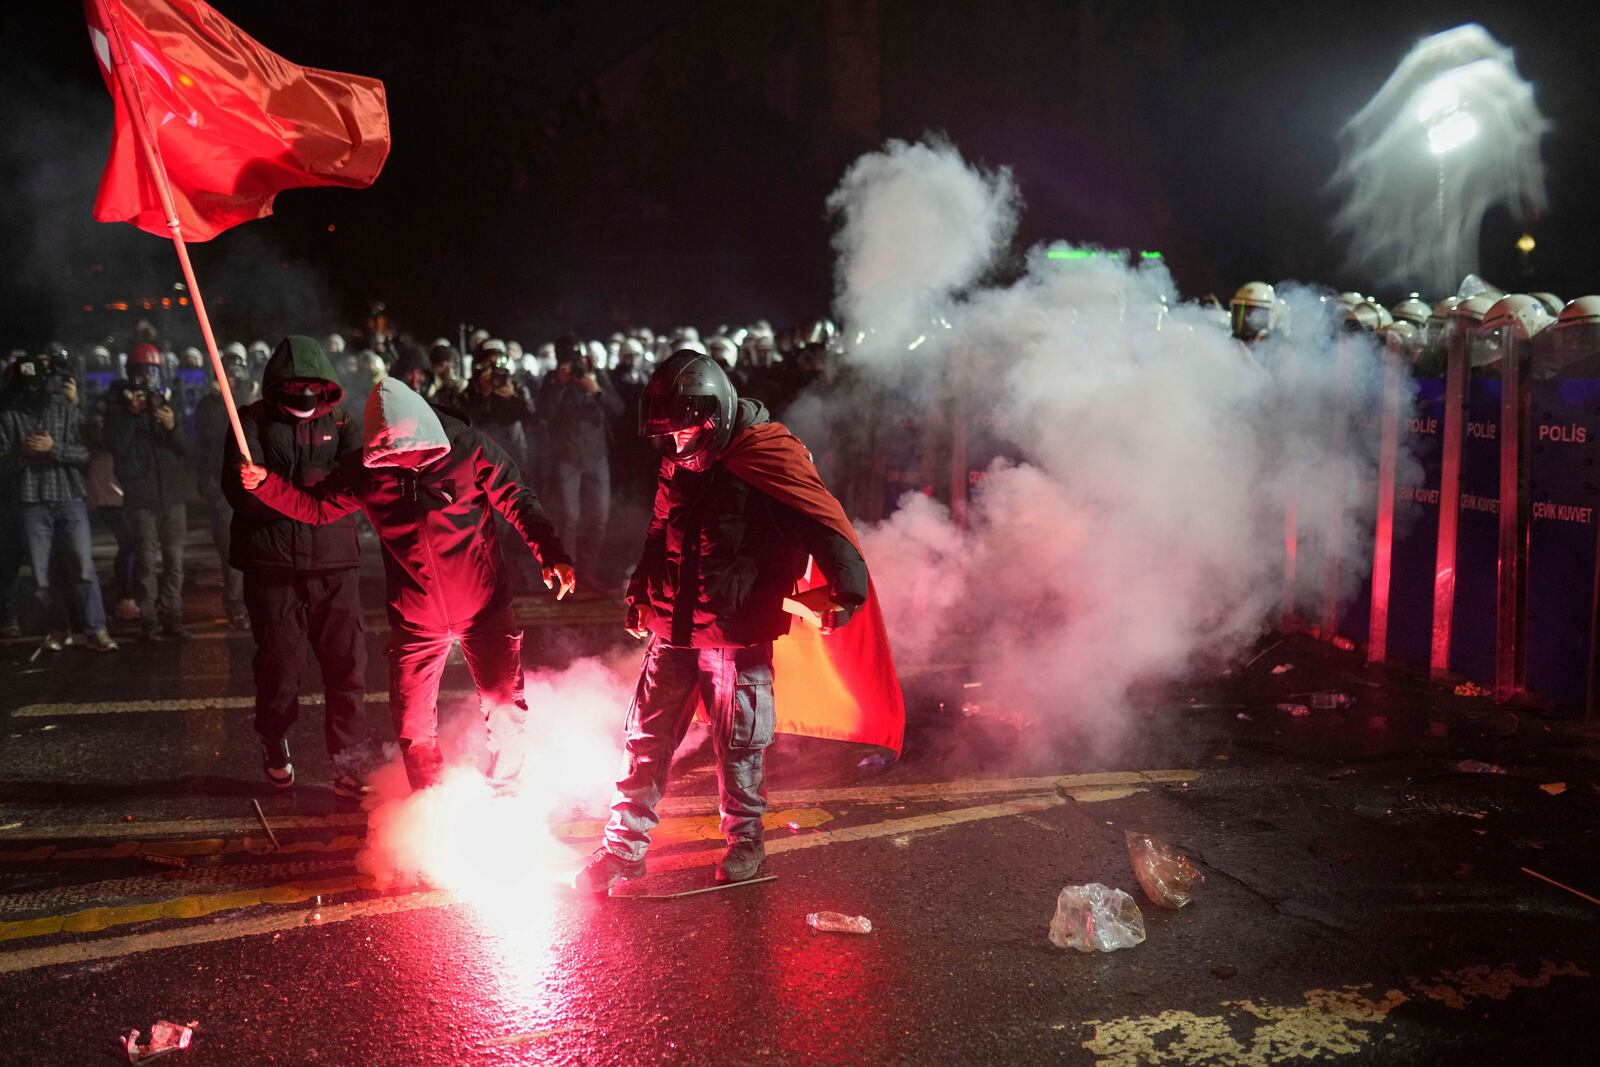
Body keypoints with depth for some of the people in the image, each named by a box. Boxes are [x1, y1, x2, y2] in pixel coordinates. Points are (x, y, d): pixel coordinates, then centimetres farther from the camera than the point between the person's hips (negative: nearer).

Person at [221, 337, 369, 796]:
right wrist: (311, 490, -16)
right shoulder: (252, 423, 2)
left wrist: (299, 487, -20)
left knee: (347, 666, -2)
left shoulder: (339, 422, 11)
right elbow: (242, 493, -11)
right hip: (273, 567, -1)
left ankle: (349, 767, 7)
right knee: (279, 667, 7)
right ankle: (274, 749, 33)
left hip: (335, 565, 2)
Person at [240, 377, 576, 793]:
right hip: (416, 619, 2)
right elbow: (315, 505, 4)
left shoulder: (470, 450, -13)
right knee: (412, 723, 8)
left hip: (483, 607, -2)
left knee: (506, 710, 6)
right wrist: (265, 483, -11)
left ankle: (505, 794, 31)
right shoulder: (365, 469, -6)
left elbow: (519, 503, -8)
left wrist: (551, 555, -18)